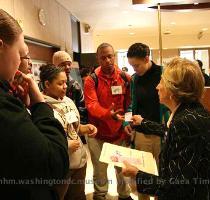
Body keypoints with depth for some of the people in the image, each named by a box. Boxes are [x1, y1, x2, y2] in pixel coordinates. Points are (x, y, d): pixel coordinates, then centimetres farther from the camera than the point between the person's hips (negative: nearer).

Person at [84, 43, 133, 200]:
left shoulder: (125, 78, -2)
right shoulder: (91, 80, -10)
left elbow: (130, 105, 2)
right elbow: (91, 104, -23)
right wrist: (108, 114, -41)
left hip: (119, 132, 2)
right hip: (98, 133, -1)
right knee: (100, 170, 14)